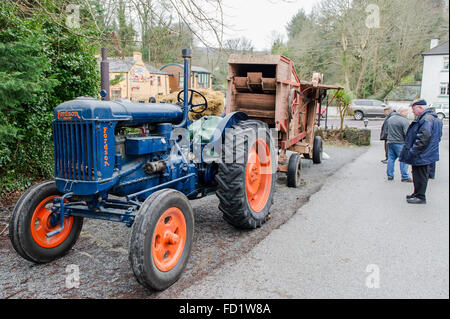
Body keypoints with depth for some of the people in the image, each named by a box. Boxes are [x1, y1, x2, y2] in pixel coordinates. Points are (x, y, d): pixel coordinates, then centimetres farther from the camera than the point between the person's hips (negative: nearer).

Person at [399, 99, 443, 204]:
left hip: (422, 156, -10)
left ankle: (420, 197, 9)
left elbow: (424, 138, -27)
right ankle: (417, 194, 29)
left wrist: (413, 151, -22)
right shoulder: (431, 117, 15)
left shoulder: (426, 119, -21)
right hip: (424, 154, 10)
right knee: (418, 175, 18)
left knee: (420, 176, 0)